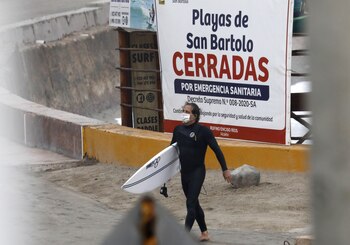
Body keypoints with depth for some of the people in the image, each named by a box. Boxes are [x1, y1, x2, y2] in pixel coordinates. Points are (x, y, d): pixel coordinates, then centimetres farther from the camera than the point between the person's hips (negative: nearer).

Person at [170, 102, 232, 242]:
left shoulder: (203, 130, -12)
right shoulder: (178, 130, 4)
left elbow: (216, 150, -9)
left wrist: (225, 169, -9)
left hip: (197, 172, -6)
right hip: (184, 172, 6)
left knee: (191, 204, -11)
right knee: (194, 204, 15)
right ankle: (204, 233, 28)